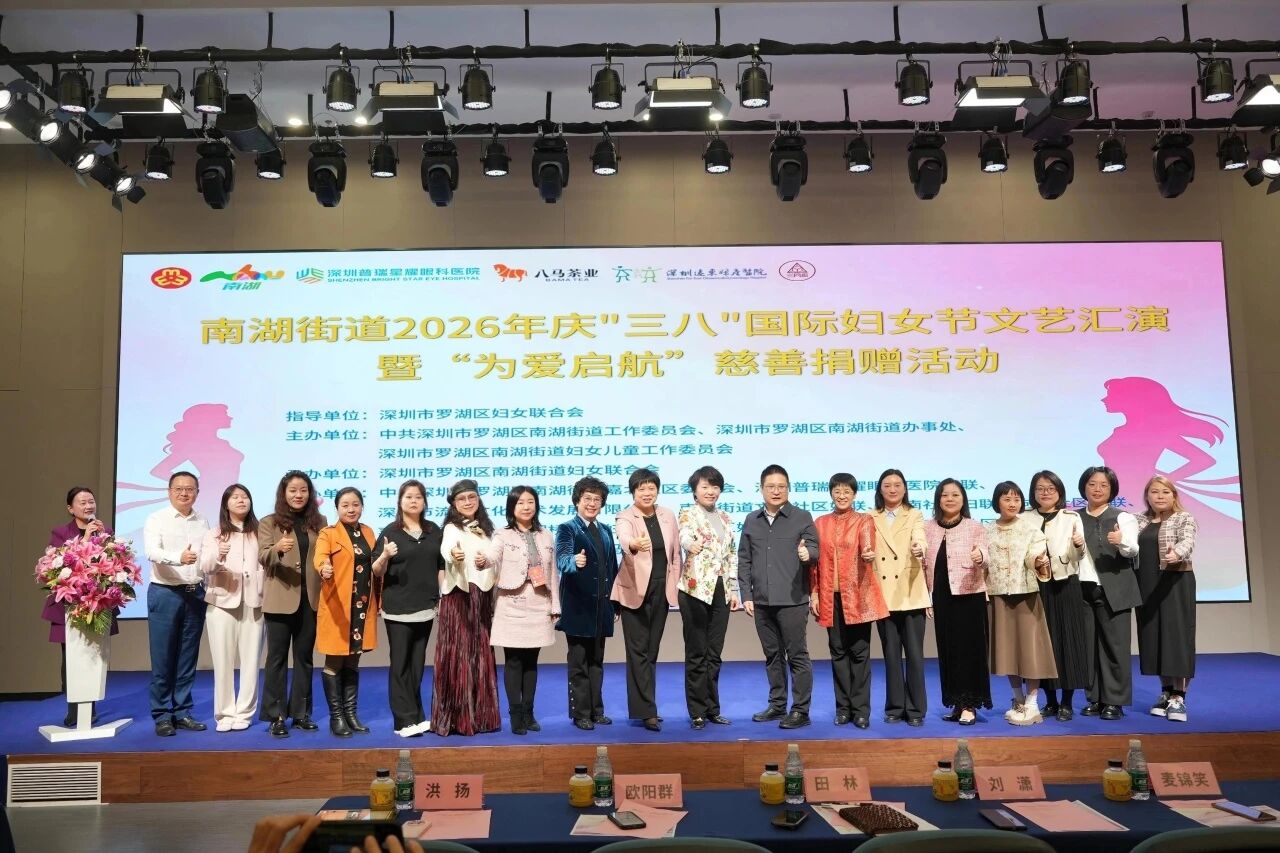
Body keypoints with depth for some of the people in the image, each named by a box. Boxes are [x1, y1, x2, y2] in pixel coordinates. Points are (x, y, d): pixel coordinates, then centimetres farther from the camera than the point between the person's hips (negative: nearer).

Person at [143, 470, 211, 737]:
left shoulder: (202, 522, 11)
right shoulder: (156, 519, -3)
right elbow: (152, 552, -19)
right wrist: (179, 558, -36)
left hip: (195, 594, 4)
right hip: (165, 593, -4)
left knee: (188, 658, 8)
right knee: (163, 658, 0)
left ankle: (182, 712, 17)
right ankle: (161, 716, 10)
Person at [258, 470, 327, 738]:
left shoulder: (319, 522, 9)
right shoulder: (269, 522, 1)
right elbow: (263, 557, -11)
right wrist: (278, 548, -33)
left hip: (310, 598, 3)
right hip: (281, 600, -3)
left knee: (304, 657, 10)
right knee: (277, 657, 2)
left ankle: (301, 713, 18)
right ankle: (276, 717, 7)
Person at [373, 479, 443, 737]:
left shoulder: (434, 531, 8)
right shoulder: (390, 532, -3)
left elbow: (441, 566, 13)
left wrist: (443, 598, 6)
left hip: (426, 606, 4)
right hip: (398, 608, -4)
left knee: (417, 664, 9)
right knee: (400, 664, -2)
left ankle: (415, 716, 16)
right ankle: (406, 720, 0)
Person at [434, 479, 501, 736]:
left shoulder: (485, 529, 12)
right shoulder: (452, 528, -7)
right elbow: (445, 547, -30)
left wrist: (486, 561, -8)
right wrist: (453, 554, -54)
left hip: (481, 597, 6)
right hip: (458, 596, -6)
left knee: (481, 655, 8)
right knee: (457, 654, -6)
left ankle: (478, 715, 17)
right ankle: (453, 717, 1)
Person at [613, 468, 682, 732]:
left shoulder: (668, 516, 6)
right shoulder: (625, 517, -9)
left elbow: (676, 553, 12)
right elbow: (624, 539, -32)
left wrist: (675, 584, 7)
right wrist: (635, 544, -54)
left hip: (661, 591, 5)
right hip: (635, 591, -5)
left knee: (652, 651, 11)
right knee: (639, 651, -4)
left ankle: (644, 706, 19)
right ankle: (647, 711, -3)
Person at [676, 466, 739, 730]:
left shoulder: (724, 517, 14)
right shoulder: (687, 514, -4)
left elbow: (732, 555, 17)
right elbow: (684, 538, -25)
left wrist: (733, 589, 12)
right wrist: (692, 545, -49)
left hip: (720, 591, 5)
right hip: (696, 589, -5)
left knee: (714, 653, 10)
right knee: (696, 653, 0)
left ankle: (712, 709, 20)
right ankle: (697, 712, 8)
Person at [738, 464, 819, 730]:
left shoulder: (802, 517, 0)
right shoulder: (751, 521, 10)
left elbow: (815, 549, -5)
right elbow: (744, 561, 11)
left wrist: (807, 554, -29)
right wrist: (746, 595, 5)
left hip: (792, 600, -4)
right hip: (761, 601, 4)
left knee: (797, 655, 0)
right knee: (772, 655, 13)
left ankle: (800, 710, 7)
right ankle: (777, 705, 24)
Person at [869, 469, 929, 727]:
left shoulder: (915, 516, 4)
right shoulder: (871, 519, 10)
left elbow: (919, 540, -16)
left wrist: (919, 550, -38)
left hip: (911, 594, -2)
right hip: (883, 595, 2)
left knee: (914, 653, -1)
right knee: (891, 654, 7)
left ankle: (915, 709, 8)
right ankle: (895, 707, 16)